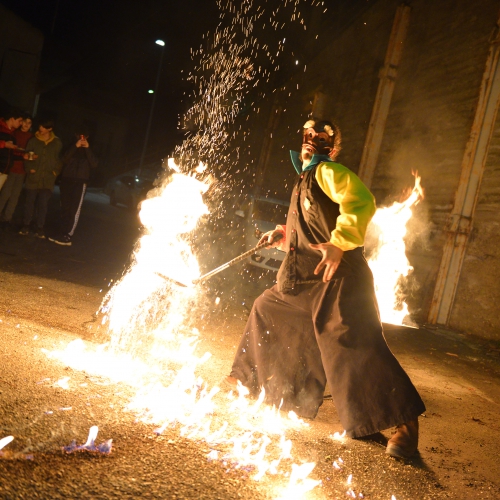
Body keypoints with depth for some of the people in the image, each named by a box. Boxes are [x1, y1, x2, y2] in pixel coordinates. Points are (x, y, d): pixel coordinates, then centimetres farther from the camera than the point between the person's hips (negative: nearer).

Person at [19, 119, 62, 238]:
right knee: (30, 202, 3)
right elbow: (26, 156, 5)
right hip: (33, 178, 0)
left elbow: (60, 159, 10)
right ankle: (26, 226, 14)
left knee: (43, 204, -3)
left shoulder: (57, 143, 6)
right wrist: (29, 169, -7)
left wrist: (56, 171, -1)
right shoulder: (33, 141, 4)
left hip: (47, 180, 0)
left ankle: (39, 228, 6)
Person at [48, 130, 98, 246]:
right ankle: (63, 234, 3)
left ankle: (67, 236, -16)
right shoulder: (71, 149, 16)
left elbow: (94, 165, -3)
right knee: (65, 209, 0)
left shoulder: (88, 151, 15)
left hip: (80, 183, -2)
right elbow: (64, 160, -4)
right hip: (66, 181, 2)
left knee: (74, 210, -12)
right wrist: (75, 146, -11)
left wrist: (87, 148, -9)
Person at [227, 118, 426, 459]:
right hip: (305, 279, 10)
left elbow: (361, 202, -25)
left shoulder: (327, 172, -7)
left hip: (339, 277, -10)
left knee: (354, 347, -16)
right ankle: (247, 380, 36)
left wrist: (339, 243, -31)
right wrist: (282, 236, 20)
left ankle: (405, 421, -9)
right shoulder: (305, 182, 23)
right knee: (267, 310, 19)